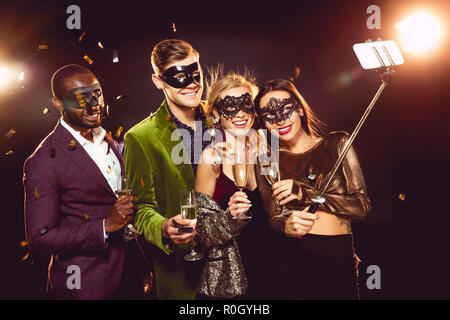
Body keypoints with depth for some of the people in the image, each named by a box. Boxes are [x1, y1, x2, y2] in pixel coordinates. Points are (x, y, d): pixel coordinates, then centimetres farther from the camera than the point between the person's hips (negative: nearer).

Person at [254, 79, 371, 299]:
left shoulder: (337, 143, 2)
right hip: (294, 261, 0)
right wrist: (287, 225, -25)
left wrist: (304, 193, -12)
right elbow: (273, 216, -1)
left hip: (340, 261, 1)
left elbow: (363, 206, -4)